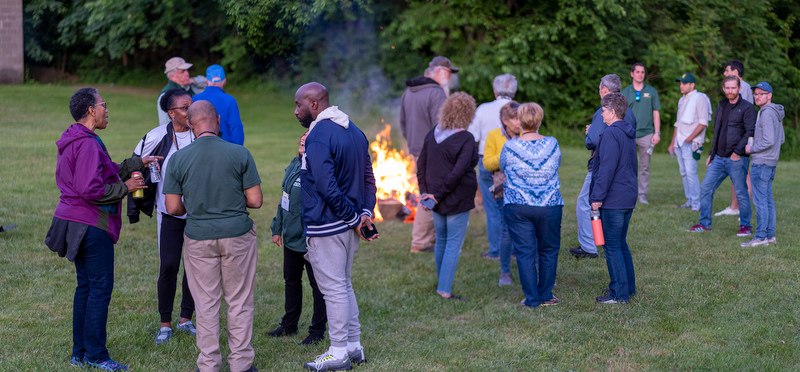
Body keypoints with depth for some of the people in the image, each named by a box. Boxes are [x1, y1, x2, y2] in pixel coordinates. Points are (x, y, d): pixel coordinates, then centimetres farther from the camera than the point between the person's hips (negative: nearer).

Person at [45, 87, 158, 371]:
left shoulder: (73, 141, 15)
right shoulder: (87, 144, -19)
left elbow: (103, 174, 20)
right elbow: (91, 190, -25)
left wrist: (137, 163, 23)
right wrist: (125, 188, -13)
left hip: (75, 222, 11)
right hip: (91, 225, -11)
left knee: (85, 286, 14)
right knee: (100, 287, -4)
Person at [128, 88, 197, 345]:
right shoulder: (157, 137, -8)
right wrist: (135, 205, 4)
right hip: (169, 212, -3)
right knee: (168, 266, -7)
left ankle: (186, 319, 20)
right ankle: (165, 324, 6)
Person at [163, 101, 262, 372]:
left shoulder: (178, 158, -4)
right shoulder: (239, 154, -8)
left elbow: (173, 208, -3)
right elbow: (255, 201, -7)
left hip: (198, 237, 1)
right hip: (237, 234, -1)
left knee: (206, 304, 9)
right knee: (239, 302, 9)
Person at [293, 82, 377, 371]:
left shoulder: (318, 137, -18)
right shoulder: (354, 131, 11)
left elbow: (327, 187, -24)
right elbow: (368, 177, 12)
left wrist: (353, 218, -15)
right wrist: (365, 213, 3)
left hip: (326, 226, -9)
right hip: (348, 226, 9)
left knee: (333, 289, 0)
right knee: (344, 285, 18)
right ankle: (354, 346, 24)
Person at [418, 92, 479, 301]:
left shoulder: (432, 135, 3)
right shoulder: (466, 139, -18)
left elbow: (421, 164, 6)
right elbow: (458, 172, -23)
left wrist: (424, 191, 7)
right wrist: (438, 195, -15)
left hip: (437, 202, 6)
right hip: (457, 201, -6)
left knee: (441, 242, 20)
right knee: (454, 245, 1)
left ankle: (442, 284, 32)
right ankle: (445, 290, -1)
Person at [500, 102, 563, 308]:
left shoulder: (510, 147, -10)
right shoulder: (552, 144, -4)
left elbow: (502, 167, 9)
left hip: (517, 206, -1)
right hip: (549, 205, 1)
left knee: (524, 252, 5)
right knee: (548, 251, 15)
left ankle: (531, 299, 7)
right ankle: (545, 296, 21)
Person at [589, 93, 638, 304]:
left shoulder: (611, 134, -16)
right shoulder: (628, 134, 14)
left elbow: (607, 168, -21)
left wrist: (598, 197, -18)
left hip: (613, 200, -10)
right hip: (628, 199, 10)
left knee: (612, 247, -5)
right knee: (621, 244, 18)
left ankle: (619, 294, -3)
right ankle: (628, 287, 25)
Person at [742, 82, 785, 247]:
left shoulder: (767, 113, -16)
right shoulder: (776, 113, 15)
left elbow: (769, 141, -24)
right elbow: (781, 139, 23)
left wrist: (752, 149, -10)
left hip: (761, 163, -10)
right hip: (771, 161, 10)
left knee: (760, 200, -7)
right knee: (768, 200, 12)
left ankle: (761, 237, -6)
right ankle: (770, 235, 15)